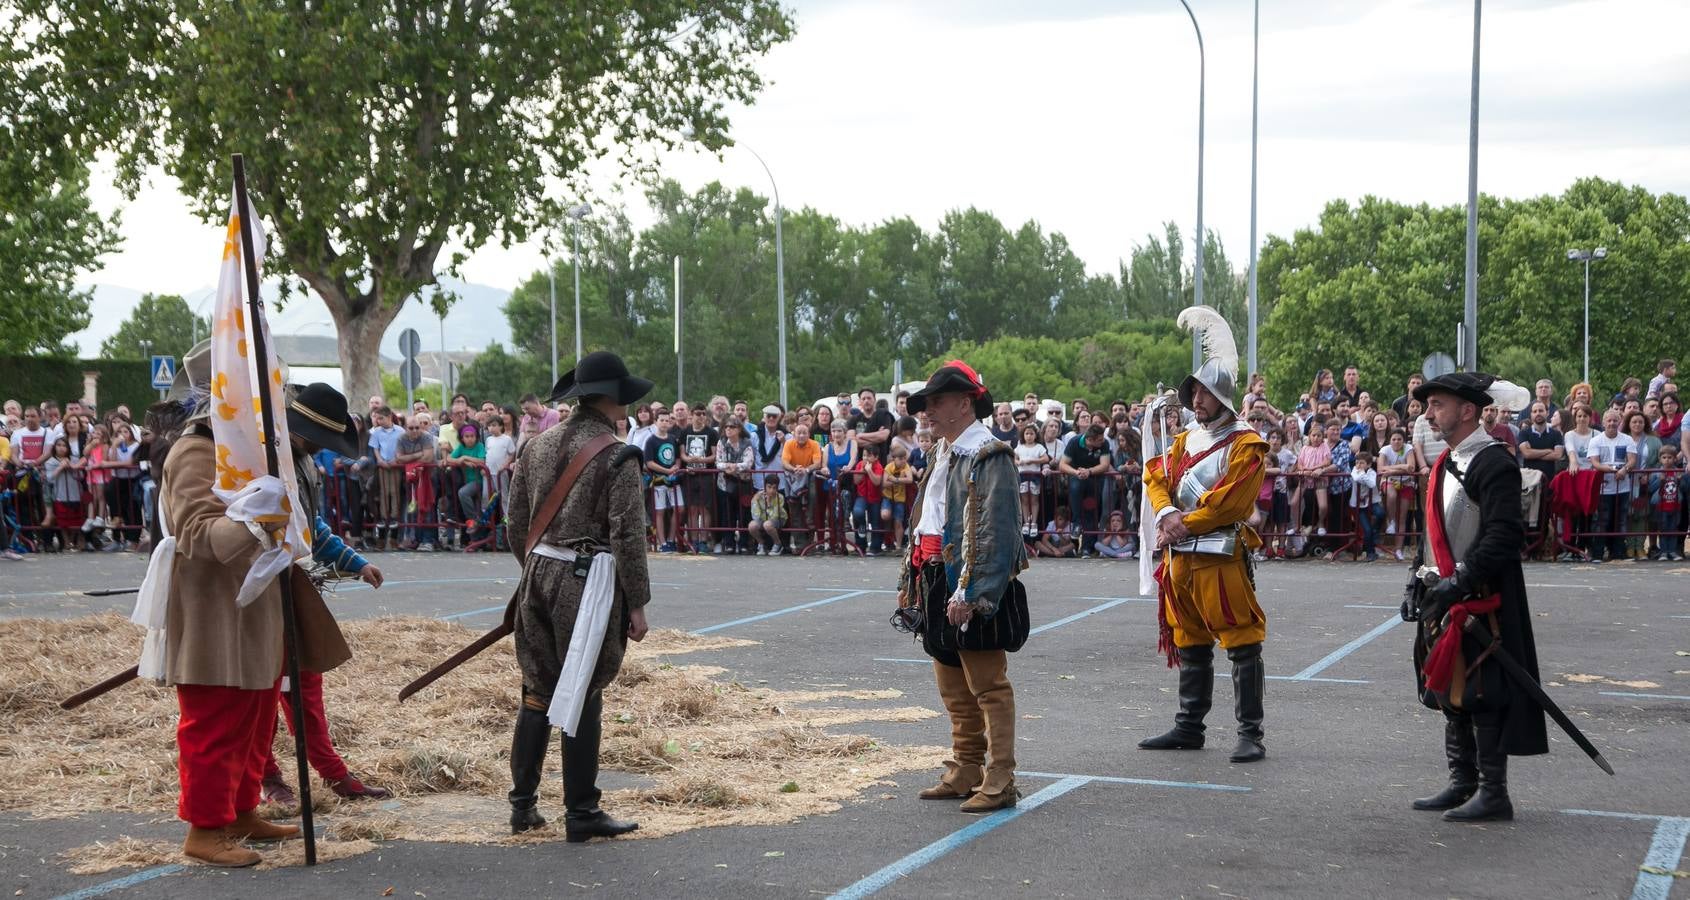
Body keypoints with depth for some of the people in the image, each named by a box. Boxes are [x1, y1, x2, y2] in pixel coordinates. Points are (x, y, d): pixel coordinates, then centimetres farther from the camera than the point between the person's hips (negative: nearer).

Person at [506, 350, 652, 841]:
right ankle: (581, 813, 7)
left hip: (539, 575, 6)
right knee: (583, 699, 0)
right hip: (587, 581, -6)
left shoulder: (538, 445, 9)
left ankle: (523, 805, 19)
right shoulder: (616, 456, -11)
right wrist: (637, 604, -7)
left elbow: (517, 523, 14)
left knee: (537, 693, 14)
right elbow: (627, 536, -13)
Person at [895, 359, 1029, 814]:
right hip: (940, 584, 10)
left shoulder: (988, 457, -14)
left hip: (975, 589, -10)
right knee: (954, 688, 16)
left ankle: (998, 782, 1)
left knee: (988, 687, -4)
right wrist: (915, 582, 19)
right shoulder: (945, 453, 17)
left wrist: (969, 594, -25)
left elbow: (994, 534, -21)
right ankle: (964, 773, 26)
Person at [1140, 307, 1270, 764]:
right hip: (1181, 556, 8)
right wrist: (1168, 515, -13)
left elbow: (1229, 501, -16)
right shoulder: (1185, 440, 16)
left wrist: (1186, 523, -13)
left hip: (1222, 556, -8)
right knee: (1190, 644, 15)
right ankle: (1189, 727, 24)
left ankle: (1251, 733, -2)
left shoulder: (1245, 445, -7)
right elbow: (1156, 477, 6)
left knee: (1242, 645, -5)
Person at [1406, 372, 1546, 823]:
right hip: (1450, 595, 10)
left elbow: (1504, 535, -22)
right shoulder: (1447, 464, 15)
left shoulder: (1493, 462, -15)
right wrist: (1430, 583, 16)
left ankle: (1493, 794, 1)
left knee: (1481, 694, -6)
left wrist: (1459, 581, -25)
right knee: (1450, 690, 14)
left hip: (1484, 599, -10)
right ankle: (1463, 784, 23)